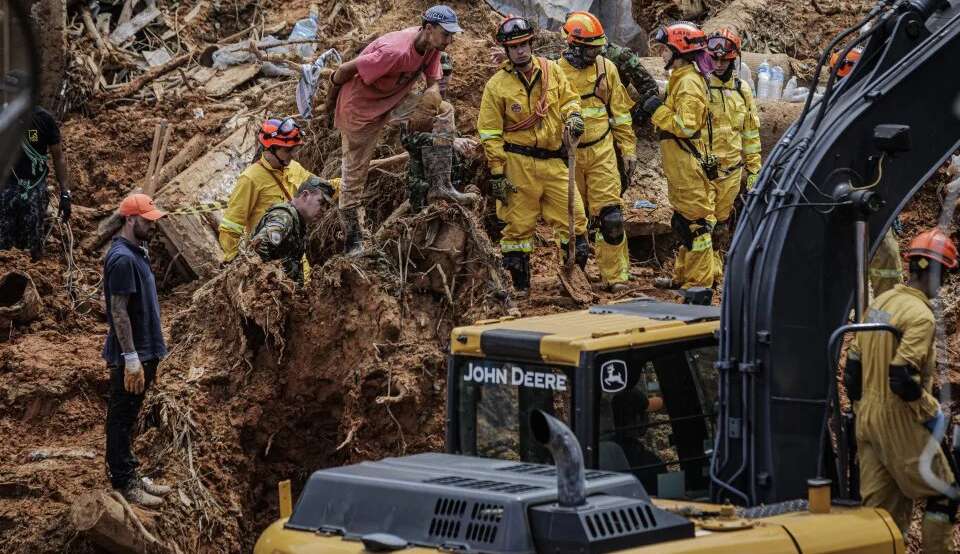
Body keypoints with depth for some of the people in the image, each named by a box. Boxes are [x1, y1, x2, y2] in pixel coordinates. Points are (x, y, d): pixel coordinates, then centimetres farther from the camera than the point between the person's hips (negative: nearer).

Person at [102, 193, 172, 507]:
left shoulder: (137, 254, 12)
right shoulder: (122, 259, -19)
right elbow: (118, 312, -22)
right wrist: (132, 360, -23)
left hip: (143, 352, 10)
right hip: (130, 356, -10)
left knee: (128, 420, 15)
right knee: (122, 420, -2)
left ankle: (129, 477, 22)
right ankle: (123, 485, 2)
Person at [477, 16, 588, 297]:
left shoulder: (551, 70, 5)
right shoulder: (497, 85, -4)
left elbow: (568, 97, 16)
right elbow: (490, 133, -3)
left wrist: (573, 115, -8)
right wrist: (496, 173, -6)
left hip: (553, 161, 3)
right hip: (519, 164, -3)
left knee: (573, 216, -1)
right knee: (519, 224, 2)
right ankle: (520, 284, 12)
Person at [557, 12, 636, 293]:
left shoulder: (606, 69, 3)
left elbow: (620, 113, 9)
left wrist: (629, 151, 7)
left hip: (601, 152, 1)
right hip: (568, 156, -1)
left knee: (611, 216, -7)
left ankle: (616, 275, -2)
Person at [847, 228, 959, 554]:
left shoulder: (879, 304, 9)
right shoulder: (920, 315, -17)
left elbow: (852, 369, 12)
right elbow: (903, 378, -26)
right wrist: (931, 413, -12)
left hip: (868, 420, 8)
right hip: (901, 424, -8)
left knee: (881, 508, 11)